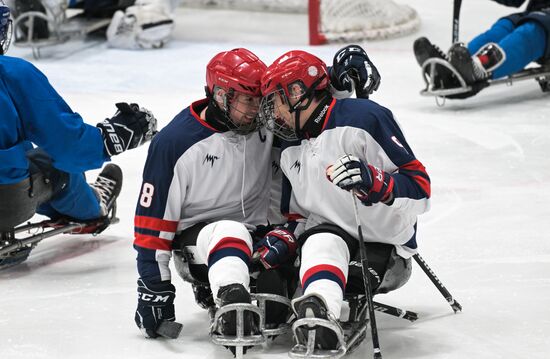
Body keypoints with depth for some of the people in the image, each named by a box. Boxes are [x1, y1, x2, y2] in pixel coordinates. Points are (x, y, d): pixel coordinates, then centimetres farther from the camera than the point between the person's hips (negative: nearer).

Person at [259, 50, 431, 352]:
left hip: (383, 249, -8)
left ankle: (322, 310, -60)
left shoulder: (363, 118, -12)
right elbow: (296, 214, 24)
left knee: (323, 241, -36)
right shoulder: (290, 151, 15)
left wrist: (372, 180, -34)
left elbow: (419, 185, -16)